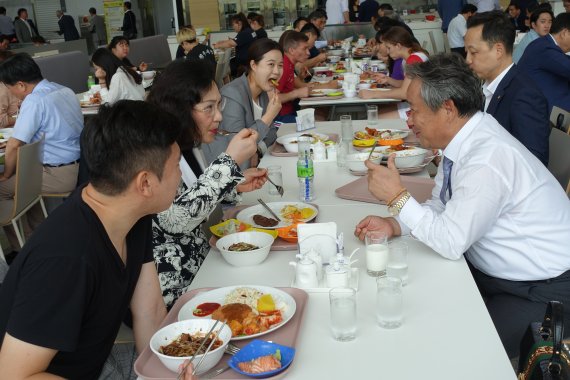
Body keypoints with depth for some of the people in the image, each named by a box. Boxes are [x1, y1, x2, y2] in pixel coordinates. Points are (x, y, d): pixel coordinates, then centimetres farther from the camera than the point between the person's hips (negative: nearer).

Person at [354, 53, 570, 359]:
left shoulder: (487, 160, -29)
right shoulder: (465, 139, -2)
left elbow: (451, 243, -25)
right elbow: (440, 207, 9)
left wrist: (397, 197, -20)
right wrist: (394, 225, -7)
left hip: (540, 289, -8)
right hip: (491, 271, 8)